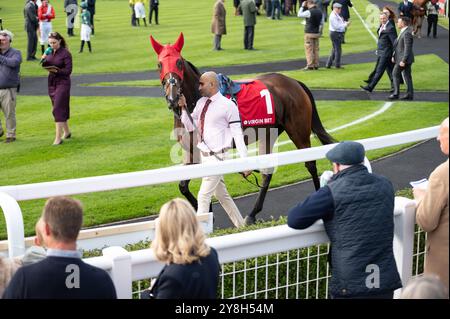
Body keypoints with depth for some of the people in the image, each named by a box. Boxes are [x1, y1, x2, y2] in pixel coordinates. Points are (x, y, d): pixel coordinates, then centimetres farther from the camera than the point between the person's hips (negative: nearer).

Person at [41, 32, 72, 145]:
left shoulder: (66, 54, -11)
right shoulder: (50, 52, 7)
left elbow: (68, 71, -14)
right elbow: (45, 66, 10)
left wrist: (57, 70, -29)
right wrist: (44, 60, -11)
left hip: (63, 82, -6)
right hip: (52, 82, 7)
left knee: (58, 109, -12)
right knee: (60, 109, 15)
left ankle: (58, 137, -12)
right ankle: (66, 132, 30)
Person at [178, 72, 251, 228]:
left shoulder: (228, 106, -13)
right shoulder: (201, 103, 7)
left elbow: (237, 135, -13)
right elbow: (190, 127, 13)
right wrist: (183, 108, -2)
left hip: (217, 156, -8)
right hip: (204, 155, 8)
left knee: (204, 195, -9)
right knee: (221, 194, 18)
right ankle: (240, 225, 31)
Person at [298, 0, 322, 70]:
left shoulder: (309, 12, -18)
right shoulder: (319, 11, 5)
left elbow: (299, 15, -6)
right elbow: (321, 23, 12)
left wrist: (302, 6, 1)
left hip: (309, 33, -7)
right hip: (317, 33, 7)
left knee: (309, 50, -2)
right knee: (316, 50, 10)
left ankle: (310, 65, -4)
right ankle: (316, 65, 13)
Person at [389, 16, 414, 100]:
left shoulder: (407, 33, -20)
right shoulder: (403, 32, 12)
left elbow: (407, 48, -23)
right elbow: (398, 45, 19)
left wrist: (403, 60, -24)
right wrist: (394, 56, 18)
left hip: (404, 58, -10)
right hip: (403, 58, 10)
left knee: (395, 74, -3)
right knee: (407, 76, 10)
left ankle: (396, 93, 0)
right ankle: (410, 94, 13)